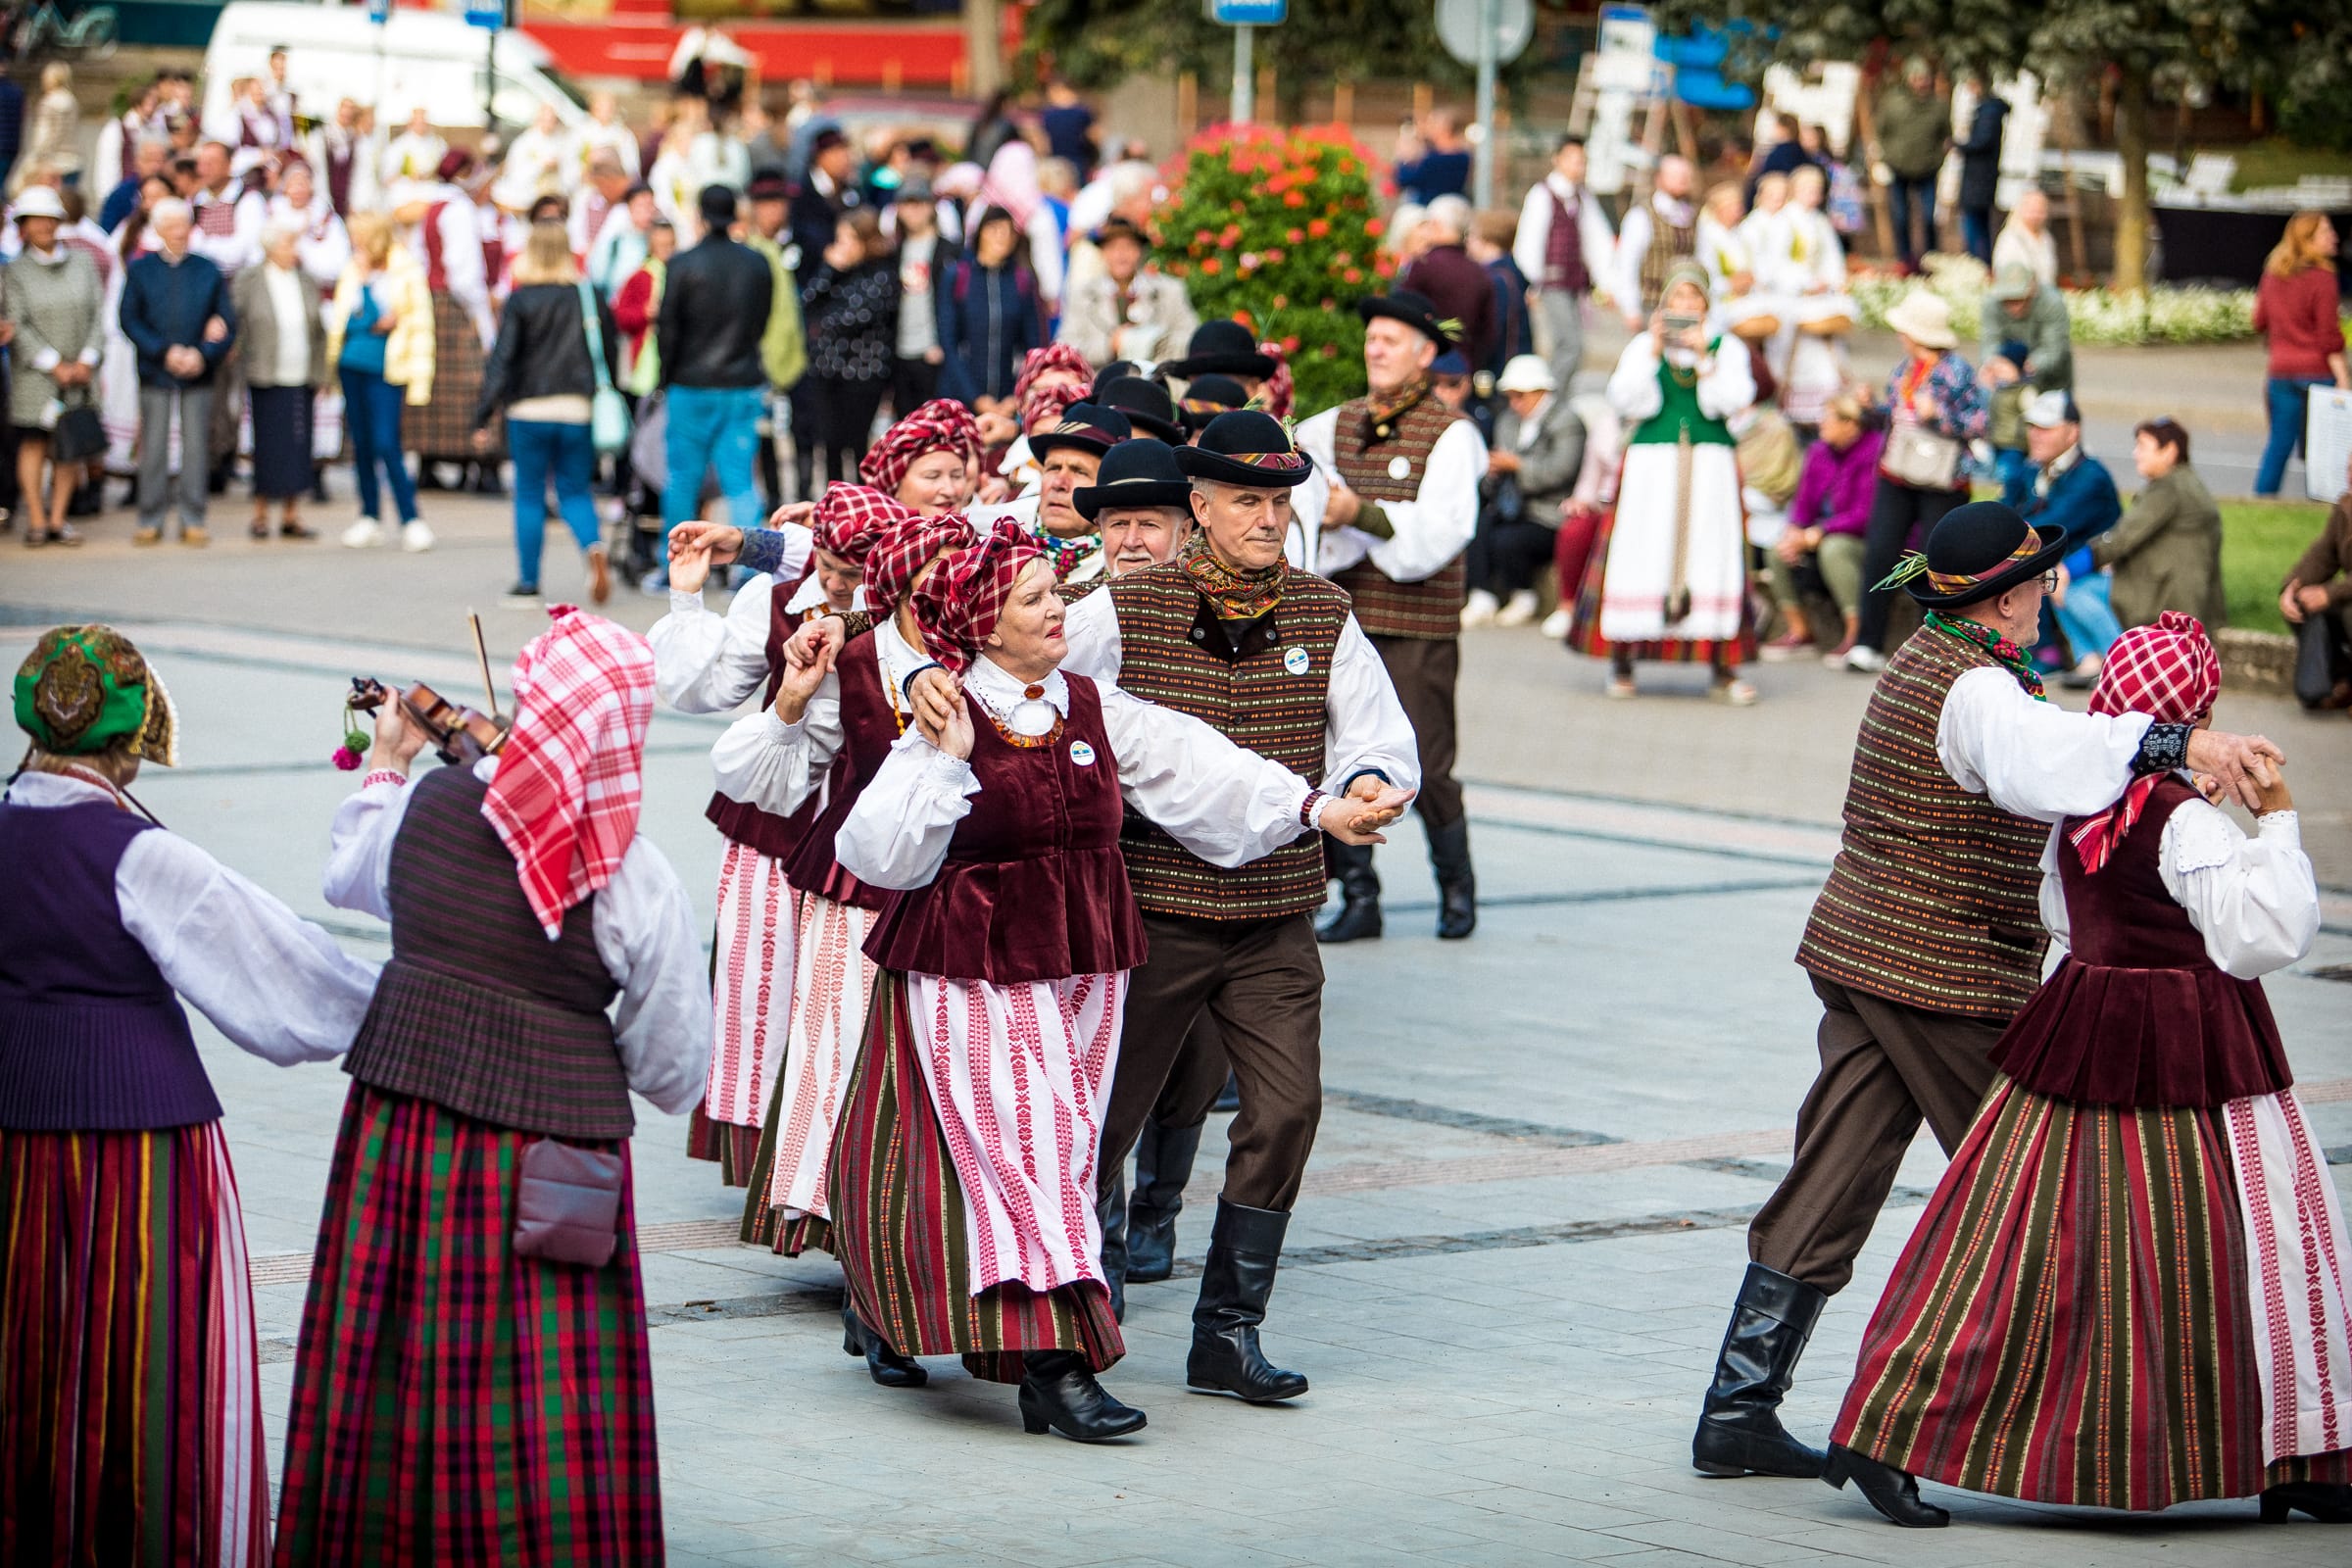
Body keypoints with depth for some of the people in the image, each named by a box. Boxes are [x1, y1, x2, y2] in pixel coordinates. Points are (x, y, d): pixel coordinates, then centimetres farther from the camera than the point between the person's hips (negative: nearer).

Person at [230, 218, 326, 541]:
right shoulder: (249, 281, 0)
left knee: (298, 449, 3)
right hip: (267, 380, -4)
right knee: (269, 448, -3)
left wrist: (321, 375, 11)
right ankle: (261, 514, 7)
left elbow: (319, 331, 14)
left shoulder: (306, 283, 11)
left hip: (302, 380, 4)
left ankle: (291, 516, 9)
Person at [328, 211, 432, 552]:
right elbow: (340, 321, 11)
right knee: (361, 444, 8)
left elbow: (420, 327, -1)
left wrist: (419, 381, -4)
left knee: (386, 445, -12)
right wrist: (375, 324, -7)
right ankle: (370, 519, 16)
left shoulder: (407, 274, -3)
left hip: (386, 370, -5)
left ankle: (411, 521, -6)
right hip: (351, 367, 5)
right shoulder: (352, 273, 10)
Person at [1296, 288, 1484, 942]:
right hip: (1344, 616, 5)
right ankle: (1358, 897, 8)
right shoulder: (1338, 424, 13)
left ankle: (1456, 885, 19)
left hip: (1418, 626, -5)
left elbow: (1439, 531, -12)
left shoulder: (1450, 434, -3)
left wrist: (1361, 514, -20)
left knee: (1423, 764, -3)